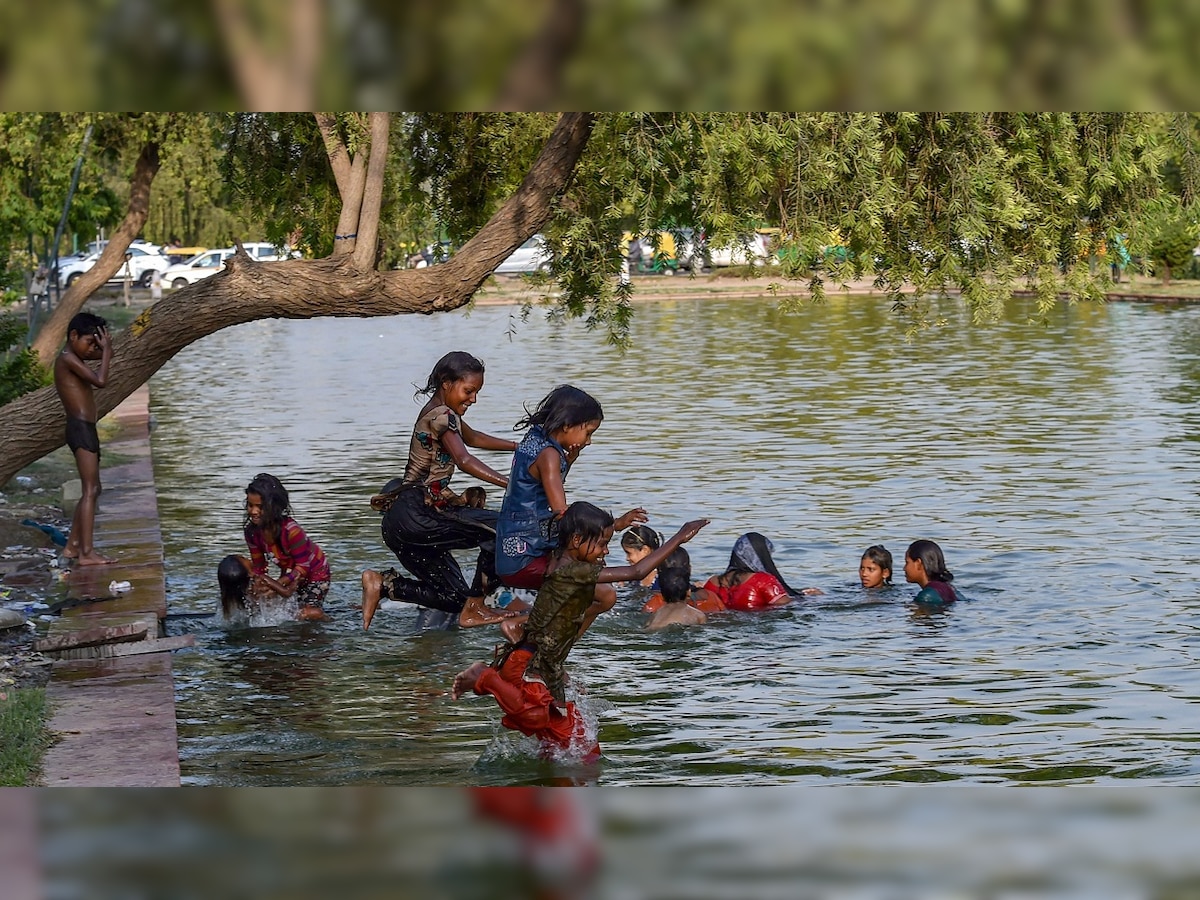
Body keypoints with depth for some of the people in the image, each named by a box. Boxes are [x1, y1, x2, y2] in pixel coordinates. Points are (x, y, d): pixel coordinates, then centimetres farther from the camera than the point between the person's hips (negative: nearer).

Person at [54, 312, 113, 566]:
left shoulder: (75, 358, 16)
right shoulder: (68, 359, -13)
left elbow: (107, 355, 29)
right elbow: (100, 380, -25)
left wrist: (105, 347, 8)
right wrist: (105, 350, -15)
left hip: (85, 430, 11)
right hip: (81, 429, -11)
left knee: (92, 490, 16)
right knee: (90, 490, -13)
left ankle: (72, 546, 21)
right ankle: (86, 552, -16)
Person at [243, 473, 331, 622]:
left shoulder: (291, 531, -37)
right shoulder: (252, 532, -17)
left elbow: (303, 568, -30)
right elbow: (258, 564, -6)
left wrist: (277, 584, -40)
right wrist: (258, 583, -28)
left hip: (315, 571, -6)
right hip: (289, 573, 6)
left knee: (308, 613, -19)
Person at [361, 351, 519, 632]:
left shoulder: (441, 413, 19)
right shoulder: (441, 414, -12)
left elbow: (473, 438, 38)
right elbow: (464, 460, -28)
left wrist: (519, 446, 32)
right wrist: (510, 484, -37)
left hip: (405, 522, 10)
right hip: (416, 516, -10)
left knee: (455, 597, 12)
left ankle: (382, 584, 8)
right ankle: (475, 608, -11)